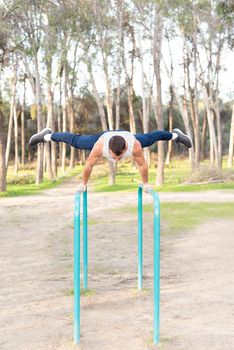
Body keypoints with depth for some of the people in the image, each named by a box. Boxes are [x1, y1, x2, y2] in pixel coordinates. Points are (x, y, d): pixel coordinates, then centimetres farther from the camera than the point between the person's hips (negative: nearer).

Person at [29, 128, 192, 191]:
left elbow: (143, 164, -28)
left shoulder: (135, 146, -46)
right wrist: (83, 183, -15)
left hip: (128, 136, 1)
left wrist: (145, 183, -14)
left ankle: (175, 134, 54)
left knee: (150, 139, 25)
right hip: (104, 135, -1)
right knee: (75, 141, 18)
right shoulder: (100, 146, -46)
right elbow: (89, 164, -29)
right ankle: (48, 135, 43)